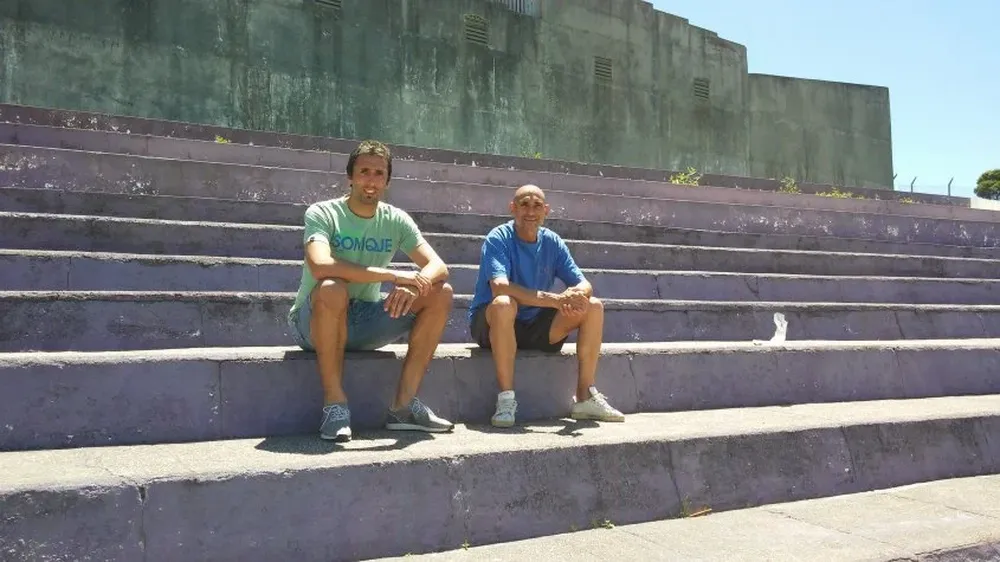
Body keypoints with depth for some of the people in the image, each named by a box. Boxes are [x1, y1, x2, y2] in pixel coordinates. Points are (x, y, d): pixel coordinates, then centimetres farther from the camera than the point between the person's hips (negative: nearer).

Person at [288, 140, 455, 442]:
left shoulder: (396, 220, 1)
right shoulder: (322, 213, -12)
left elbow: (438, 267, -9)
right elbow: (320, 266, -33)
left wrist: (413, 285, -33)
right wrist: (392, 275, -34)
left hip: (366, 322, 5)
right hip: (314, 322, -5)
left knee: (441, 293, -11)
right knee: (332, 289, -38)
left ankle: (404, 404, -10)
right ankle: (334, 403, -23)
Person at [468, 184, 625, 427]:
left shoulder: (552, 242, 2)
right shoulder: (498, 239, -15)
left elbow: (584, 285, -1)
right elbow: (500, 287, -32)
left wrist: (575, 294, -28)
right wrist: (556, 299, -39)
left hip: (536, 325, 6)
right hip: (493, 324, -5)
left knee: (594, 307, -9)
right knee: (504, 303, -38)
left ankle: (585, 397, -5)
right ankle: (506, 399, -28)